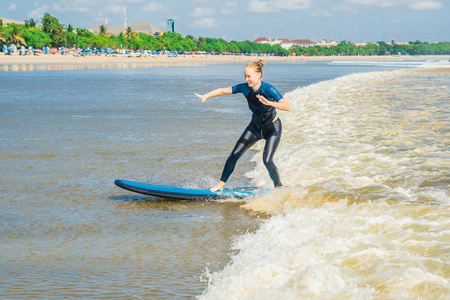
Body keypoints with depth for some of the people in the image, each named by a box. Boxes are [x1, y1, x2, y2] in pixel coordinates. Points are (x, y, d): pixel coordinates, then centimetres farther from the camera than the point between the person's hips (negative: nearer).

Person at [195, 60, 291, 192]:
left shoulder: (268, 89, -29)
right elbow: (223, 91, -7)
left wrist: (269, 103, -47)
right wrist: (205, 96, -21)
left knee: (267, 160, -18)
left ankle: (279, 187, 7)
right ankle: (221, 184, 13)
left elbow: (287, 107, -34)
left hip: (272, 128, -5)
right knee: (235, 154, 0)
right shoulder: (245, 88, -15)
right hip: (255, 126, 5)